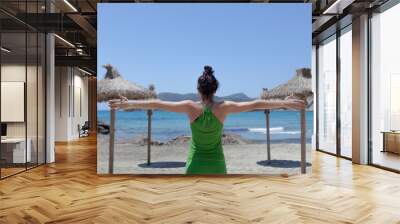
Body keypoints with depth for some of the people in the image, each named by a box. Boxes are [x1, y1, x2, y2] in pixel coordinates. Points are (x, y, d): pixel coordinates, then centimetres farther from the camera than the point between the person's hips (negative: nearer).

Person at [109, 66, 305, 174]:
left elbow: (157, 104, -11)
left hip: (195, 165, 0)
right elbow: (255, 104, -9)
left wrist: (129, 103, -3)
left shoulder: (191, 107, -12)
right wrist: (284, 103, -1)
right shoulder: (224, 108, -11)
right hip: (216, 165, 1)